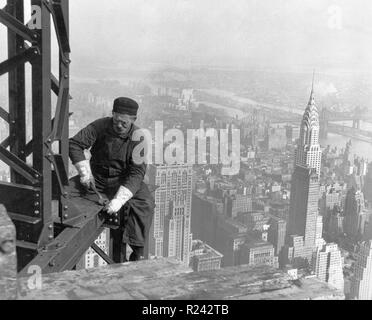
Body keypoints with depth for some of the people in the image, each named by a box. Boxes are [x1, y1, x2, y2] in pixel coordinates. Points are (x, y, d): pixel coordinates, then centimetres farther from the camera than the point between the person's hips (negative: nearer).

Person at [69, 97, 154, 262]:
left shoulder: (138, 138, -15)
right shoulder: (100, 126, -10)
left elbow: (136, 173, -23)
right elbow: (74, 144, -8)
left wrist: (119, 199, -36)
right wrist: (85, 171, -20)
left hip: (124, 182, -2)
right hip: (97, 179, 2)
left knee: (145, 204, -28)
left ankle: (137, 254, -18)